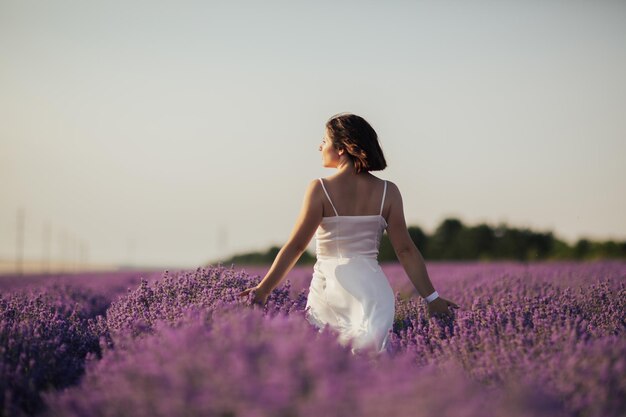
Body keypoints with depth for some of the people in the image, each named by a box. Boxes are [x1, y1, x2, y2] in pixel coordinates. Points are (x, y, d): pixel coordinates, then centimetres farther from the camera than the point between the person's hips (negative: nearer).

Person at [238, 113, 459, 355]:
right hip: (372, 285, 3)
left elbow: (296, 246, -5)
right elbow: (405, 250, 4)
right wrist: (432, 298, 9)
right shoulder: (388, 192, 4)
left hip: (331, 285, -3)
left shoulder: (321, 189, -5)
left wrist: (264, 289, 2)